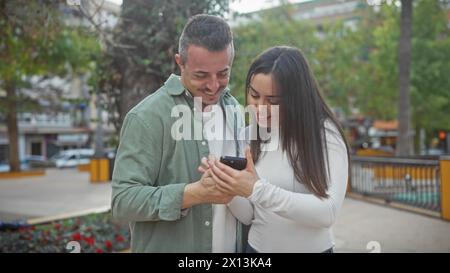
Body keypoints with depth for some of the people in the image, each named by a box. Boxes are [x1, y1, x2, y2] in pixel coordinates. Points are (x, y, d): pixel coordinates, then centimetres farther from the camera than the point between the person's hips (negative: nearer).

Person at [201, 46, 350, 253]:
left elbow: (328, 212, -25)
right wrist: (229, 189, -22)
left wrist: (258, 190, -32)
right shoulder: (248, 136, -5)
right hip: (257, 246, 3)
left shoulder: (325, 133, -16)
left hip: (313, 248, -3)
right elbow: (248, 216, -3)